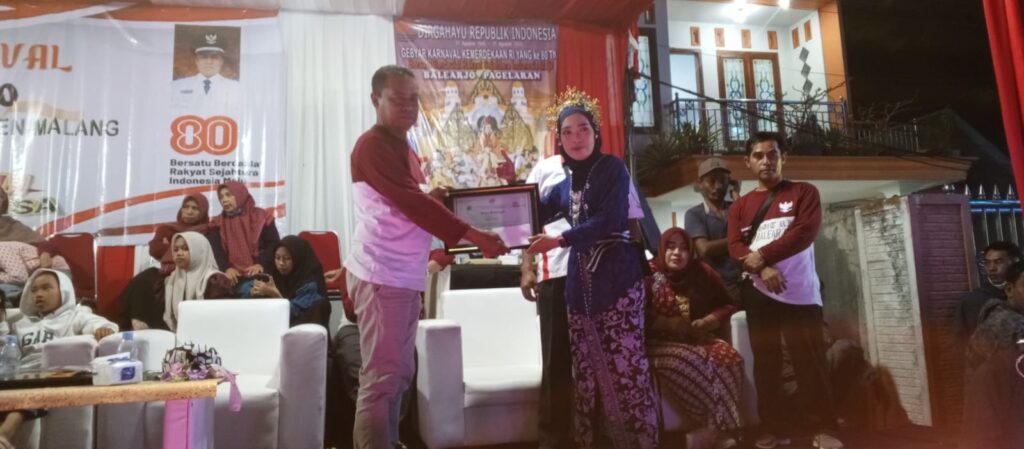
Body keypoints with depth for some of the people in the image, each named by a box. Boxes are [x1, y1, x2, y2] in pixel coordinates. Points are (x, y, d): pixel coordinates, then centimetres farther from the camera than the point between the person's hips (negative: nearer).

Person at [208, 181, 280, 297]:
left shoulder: (262, 217, 9)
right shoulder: (217, 223, 16)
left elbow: (274, 245, 2)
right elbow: (215, 250, 2)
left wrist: (261, 264, -16)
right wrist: (226, 268, -18)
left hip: (258, 274, -1)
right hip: (234, 276, 2)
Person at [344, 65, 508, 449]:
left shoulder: (403, 147, 18)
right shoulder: (373, 145, -12)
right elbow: (412, 204, -21)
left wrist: (441, 195, 1)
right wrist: (476, 237, -22)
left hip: (405, 276, 10)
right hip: (381, 276, -10)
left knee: (399, 374, 16)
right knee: (381, 378, -5)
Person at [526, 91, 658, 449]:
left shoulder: (612, 167, -2)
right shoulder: (565, 182, 15)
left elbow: (608, 220, -15)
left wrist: (559, 241, -20)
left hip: (616, 278, -6)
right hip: (580, 282, 6)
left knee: (625, 364, -7)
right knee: (586, 368, 8)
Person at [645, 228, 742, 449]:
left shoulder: (702, 272, 9)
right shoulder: (650, 275, -1)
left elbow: (728, 304, 16)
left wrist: (711, 320, -4)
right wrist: (666, 323, -19)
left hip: (702, 339, 4)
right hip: (662, 343, -4)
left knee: (730, 359, -27)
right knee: (688, 363, -36)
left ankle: (710, 428, -20)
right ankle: (710, 428, -20)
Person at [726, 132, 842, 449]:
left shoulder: (804, 193, 7)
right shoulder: (739, 206, 13)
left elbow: (805, 232, -8)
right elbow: (735, 247, 0)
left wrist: (762, 255, -13)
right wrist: (762, 269, -19)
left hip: (801, 292, -2)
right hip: (759, 293, 2)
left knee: (810, 361, -4)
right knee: (765, 362, 5)